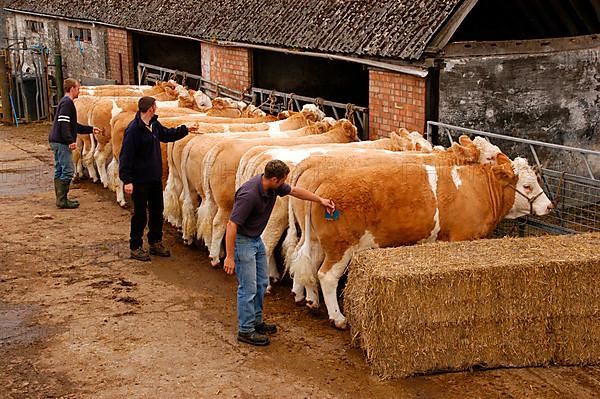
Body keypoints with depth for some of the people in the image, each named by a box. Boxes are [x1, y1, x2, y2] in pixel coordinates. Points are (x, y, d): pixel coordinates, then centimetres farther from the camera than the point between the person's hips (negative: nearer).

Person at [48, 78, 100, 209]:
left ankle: (60, 199, 18)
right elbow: (64, 124, -22)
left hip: (56, 141, 11)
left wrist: (91, 129, 28)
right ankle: (62, 200, -5)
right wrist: (70, 140, -25)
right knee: (68, 171, -7)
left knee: (60, 171, 13)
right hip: (62, 142, -11)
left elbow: (73, 125, 26)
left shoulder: (64, 102, 20)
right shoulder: (67, 103, -12)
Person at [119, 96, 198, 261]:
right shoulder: (133, 129, -20)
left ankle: (155, 243, 30)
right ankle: (135, 247, 16)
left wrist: (185, 130, 22)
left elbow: (167, 135, 27)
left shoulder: (154, 124, 5)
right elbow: (126, 155, -20)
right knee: (140, 214, 3)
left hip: (155, 177, 8)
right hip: (140, 179, -8)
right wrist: (127, 180, -22)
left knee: (157, 211, 16)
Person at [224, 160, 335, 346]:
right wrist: (229, 257, -28)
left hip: (257, 239, 9)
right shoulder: (249, 195, -32)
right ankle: (245, 330, 7)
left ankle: (256, 321, 31)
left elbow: (294, 191, 13)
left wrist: (320, 200, 17)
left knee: (261, 283, 17)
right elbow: (231, 224, -30)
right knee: (248, 287, -4)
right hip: (242, 240, -9)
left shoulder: (273, 187, -7)